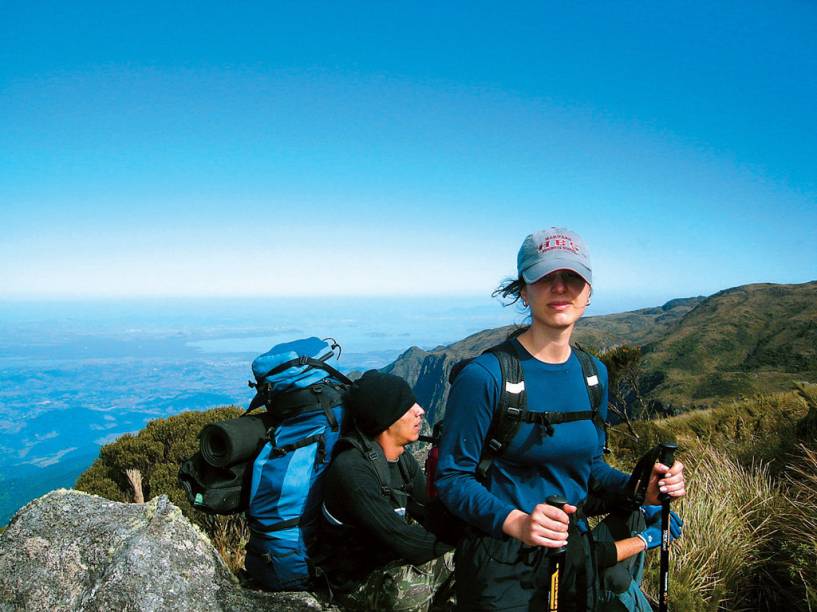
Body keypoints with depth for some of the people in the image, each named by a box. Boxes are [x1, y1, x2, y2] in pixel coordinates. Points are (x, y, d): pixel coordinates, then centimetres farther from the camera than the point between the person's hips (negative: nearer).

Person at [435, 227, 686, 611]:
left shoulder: (594, 374, 0)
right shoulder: (484, 376, -21)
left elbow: (589, 465, 10)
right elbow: (452, 478, -16)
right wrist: (515, 522, -31)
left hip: (574, 550, 6)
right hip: (500, 563, -5)